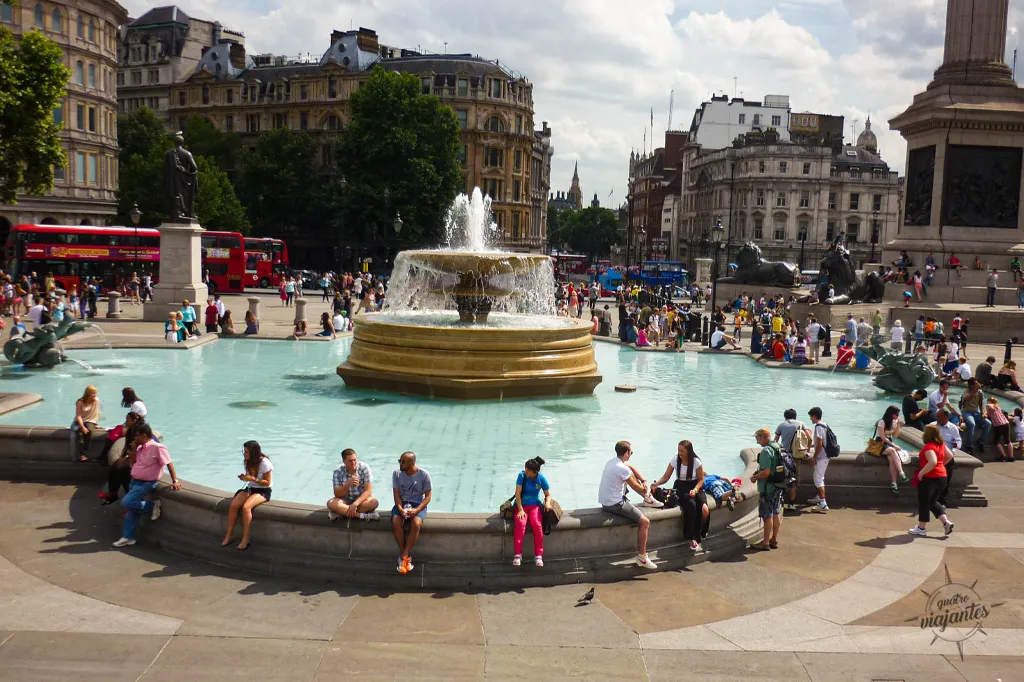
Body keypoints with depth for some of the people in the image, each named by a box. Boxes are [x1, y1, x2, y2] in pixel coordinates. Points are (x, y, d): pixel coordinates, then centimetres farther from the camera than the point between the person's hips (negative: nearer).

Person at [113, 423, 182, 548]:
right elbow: (133, 462, 16)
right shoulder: (140, 447, 6)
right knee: (131, 509, 9)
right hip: (134, 481, 8)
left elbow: (169, 464, -19)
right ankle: (128, 537, 17)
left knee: (126, 502, -21)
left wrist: (175, 481, -20)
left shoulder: (157, 448, -20)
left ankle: (153, 506, -4)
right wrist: (134, 448, 2)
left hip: (145, 484, -8)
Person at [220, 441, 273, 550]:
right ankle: (228, 536, -10)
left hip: (263, 491, -7)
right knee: (233, 505, -19)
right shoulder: (247, 461, 5)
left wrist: (252, 479, -26)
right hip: (250, 488, 7)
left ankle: (245, 539, -23)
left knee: (246, 507, -32)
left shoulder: (264, 463, -17)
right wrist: (244, 477, -8)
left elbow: (267, 482, -15)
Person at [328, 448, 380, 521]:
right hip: (346, 500, 1)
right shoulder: (338, 472, -12)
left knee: (375, 502, -33)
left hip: (362, 499, -1)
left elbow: (368, 491, -18)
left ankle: (342, 513, -26)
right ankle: (364, 515, -32)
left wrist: (354, 504, -30)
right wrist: (348, 484, -34)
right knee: (331, 503, -30)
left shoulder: (365, 468, -15)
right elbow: (337, 495, -16)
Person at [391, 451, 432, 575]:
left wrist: (417, 510, -21)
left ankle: (404, 556, -22)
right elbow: (397, 494, -3)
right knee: (396, 522, -29)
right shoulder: (397, 473, -3)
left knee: (416, 524, -33)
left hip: (418, 504, -2)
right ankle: (407, 556, -16)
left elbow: (428, 496, -6)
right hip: (401, 503, 2)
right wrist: (400, 509, -22)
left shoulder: (424, 475, -9)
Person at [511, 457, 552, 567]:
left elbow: (548, 494, 1)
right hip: (521, 505, 0)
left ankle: (538, 556, -21)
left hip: (535, 505, 1)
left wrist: (547, 503, -21)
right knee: (520, 524, -30)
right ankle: (518, 554, -27)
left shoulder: (541, 478, -7)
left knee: (537, 525, -28)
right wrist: (520, 510, -20)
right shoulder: (522, 475, -11)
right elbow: (518, 493, -12)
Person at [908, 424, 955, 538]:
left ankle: (921, 529, 12)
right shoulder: (941, 444, 6)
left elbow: (933, 462, -33)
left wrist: (921, 472, -24)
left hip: (929, 478, -8)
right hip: (942, 476, 8)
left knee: (923, 502, 5)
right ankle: (946, 522, 8)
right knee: (933, 502, 21)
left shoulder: (929, 447, -21)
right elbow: (950, 456, 17)